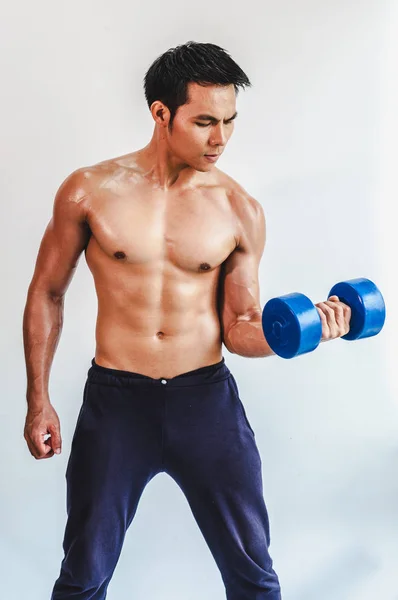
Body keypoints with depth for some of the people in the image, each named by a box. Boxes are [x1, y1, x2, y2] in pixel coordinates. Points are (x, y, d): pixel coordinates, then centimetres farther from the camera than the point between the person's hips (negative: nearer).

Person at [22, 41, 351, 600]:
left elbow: (240, 328, 1)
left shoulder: (241, 211, -4)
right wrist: (38, 401, 4)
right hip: (114, 400, 0)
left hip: (207, 399, 1)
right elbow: (47, 293, 5)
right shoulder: (89, 191, -6)